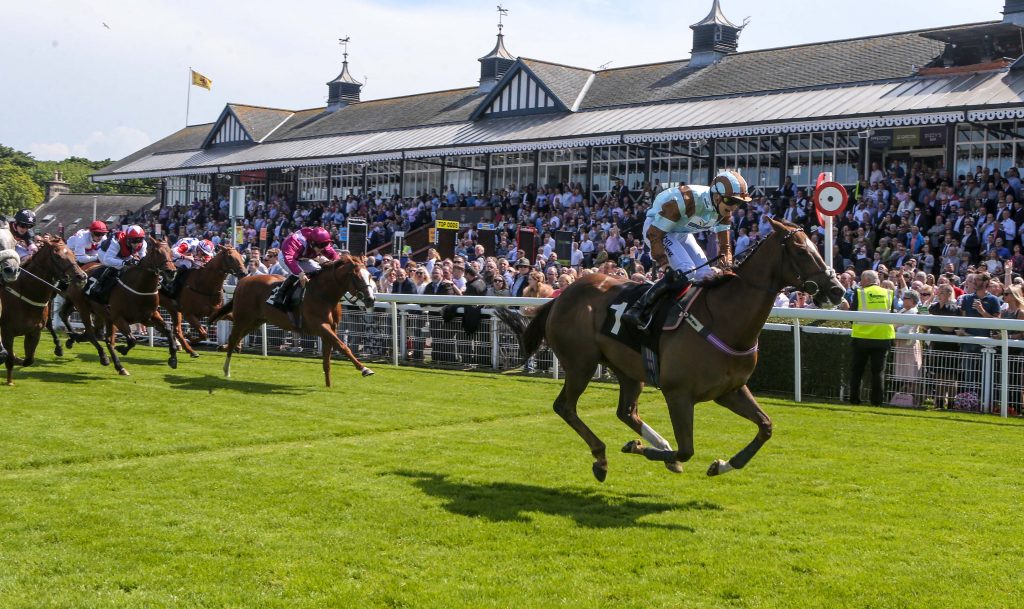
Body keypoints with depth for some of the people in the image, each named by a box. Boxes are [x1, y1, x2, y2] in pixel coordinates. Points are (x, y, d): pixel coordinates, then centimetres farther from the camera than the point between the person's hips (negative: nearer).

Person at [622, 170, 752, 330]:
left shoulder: (725, 210, -12)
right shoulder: (686, 201, -36)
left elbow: (724, 245, 4)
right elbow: (655, 234, -30)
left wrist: (728, 267, -13)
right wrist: (666, 266, -34)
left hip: (682, 233, 8)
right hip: (656, 227, -8)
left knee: (706, 274, 1)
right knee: (684, 271, -26)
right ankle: (637, 310, -26)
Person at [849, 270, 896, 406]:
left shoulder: (859, 293, -5)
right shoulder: (888, 293, 3)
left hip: (862, 337, -2)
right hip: (883, 337, 2)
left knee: (857, 370, 10)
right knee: (877, 371, 6)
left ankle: (854, 399, 10)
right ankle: (876, 401, 4)